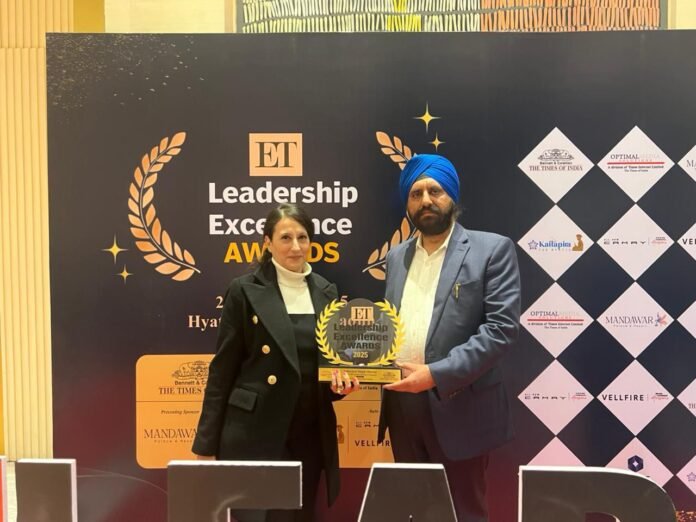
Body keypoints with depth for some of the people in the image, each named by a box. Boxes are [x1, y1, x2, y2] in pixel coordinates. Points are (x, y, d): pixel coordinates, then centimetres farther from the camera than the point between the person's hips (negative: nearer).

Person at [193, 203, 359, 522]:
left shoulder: (326, 292, 6)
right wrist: (207, 444, -5)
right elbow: (222, 372, -5)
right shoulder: (245, 291, -6)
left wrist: (341, 380, -7)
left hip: (310, 436, 5)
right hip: (254, 436, -4)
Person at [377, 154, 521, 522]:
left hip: (458, 407, -5)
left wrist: (437, 374, -20)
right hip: (401, 405, 5)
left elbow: (502, 327, -14)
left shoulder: (492, 249, -6)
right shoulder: (396, 257, 12)